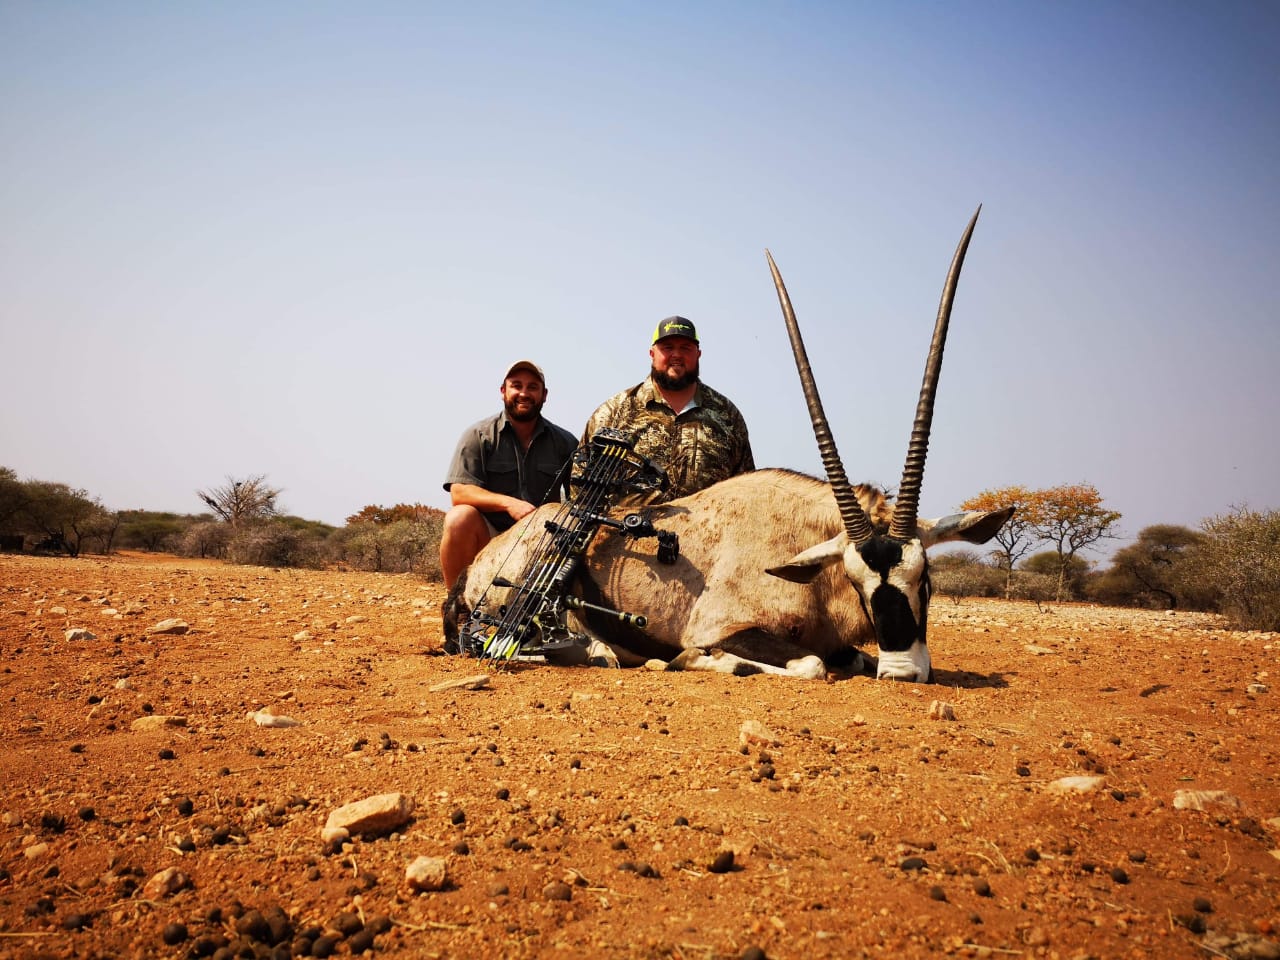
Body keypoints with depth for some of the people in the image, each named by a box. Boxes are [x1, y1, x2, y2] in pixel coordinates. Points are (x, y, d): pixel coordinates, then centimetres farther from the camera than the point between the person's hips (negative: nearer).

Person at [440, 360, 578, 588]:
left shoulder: (564, 442, 8)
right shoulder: (478, 435, 0)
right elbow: (459, 492, -10)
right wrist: (508, 503, -26)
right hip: (487, 538, -2)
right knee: (460, 517, -32)